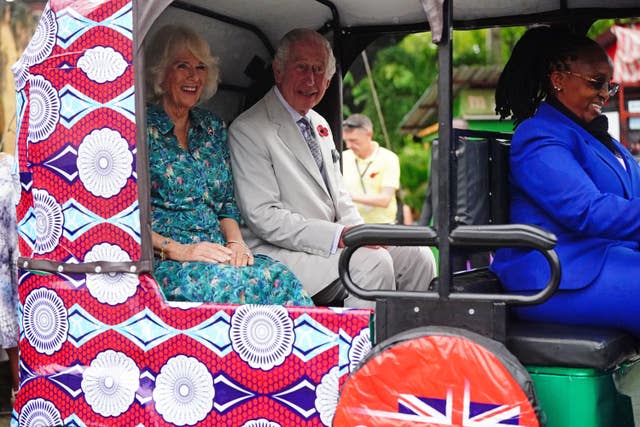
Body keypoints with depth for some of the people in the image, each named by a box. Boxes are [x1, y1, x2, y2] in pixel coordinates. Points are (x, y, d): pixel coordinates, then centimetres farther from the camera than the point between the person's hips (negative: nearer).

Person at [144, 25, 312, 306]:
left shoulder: (213, 128, 18)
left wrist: (235, 242, -1)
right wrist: (177, 249, -17)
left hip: (217, 254, 5)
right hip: (161, 263, -5)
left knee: (280, 277, -27)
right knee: (236, 283, -35)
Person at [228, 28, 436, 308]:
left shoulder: (320, 124, 17)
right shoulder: (248, 130, -11)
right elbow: (264, 217, -18)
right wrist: (340, 235, -23)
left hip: (332, 240, 8)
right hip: (279, 252, -8)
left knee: (417, 257, -4)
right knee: (373, 262, -26)